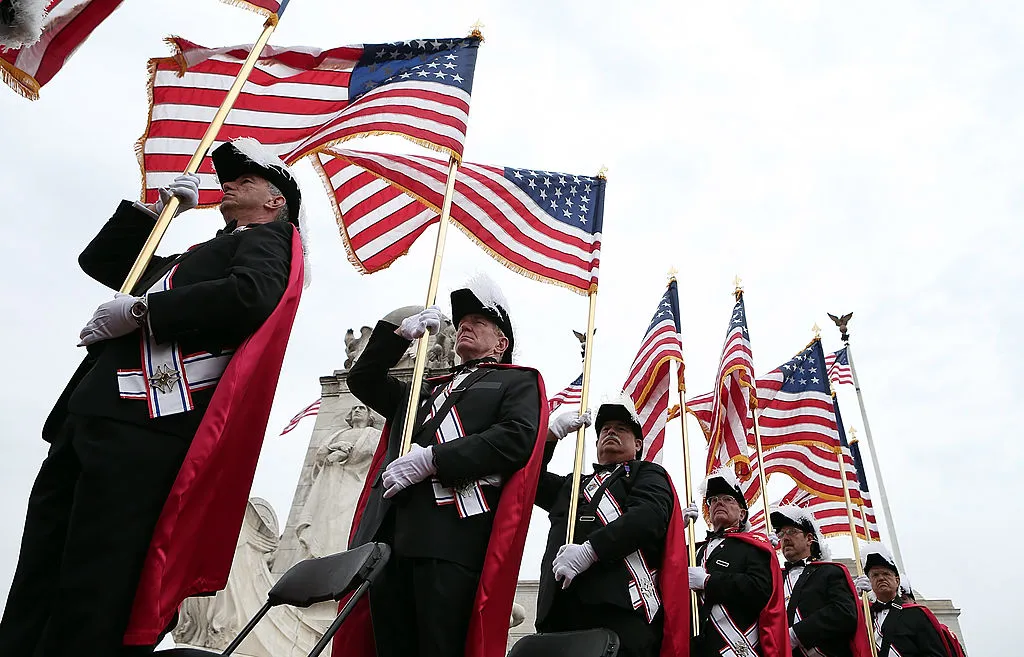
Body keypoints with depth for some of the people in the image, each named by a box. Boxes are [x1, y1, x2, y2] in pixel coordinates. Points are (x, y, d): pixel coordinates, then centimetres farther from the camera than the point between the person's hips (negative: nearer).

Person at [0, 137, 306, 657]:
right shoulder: (186, 259, 37)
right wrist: (156, 212, 31)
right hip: (91, 417, 9)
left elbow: (250, 294, -12)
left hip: (148, 424, -9)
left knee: (95, 588, -13)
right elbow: (98, 261, 41)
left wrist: (140, 310, -9)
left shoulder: (267, 238, 11)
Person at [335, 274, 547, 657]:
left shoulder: (517, 382, 15)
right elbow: (363, 380, 34)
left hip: (454, 535, -5)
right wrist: (400, 334, 19)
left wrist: (432, 459, -11)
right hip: (391, 534, 6)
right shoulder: (427, 390, 34)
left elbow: (517, 438, -4)